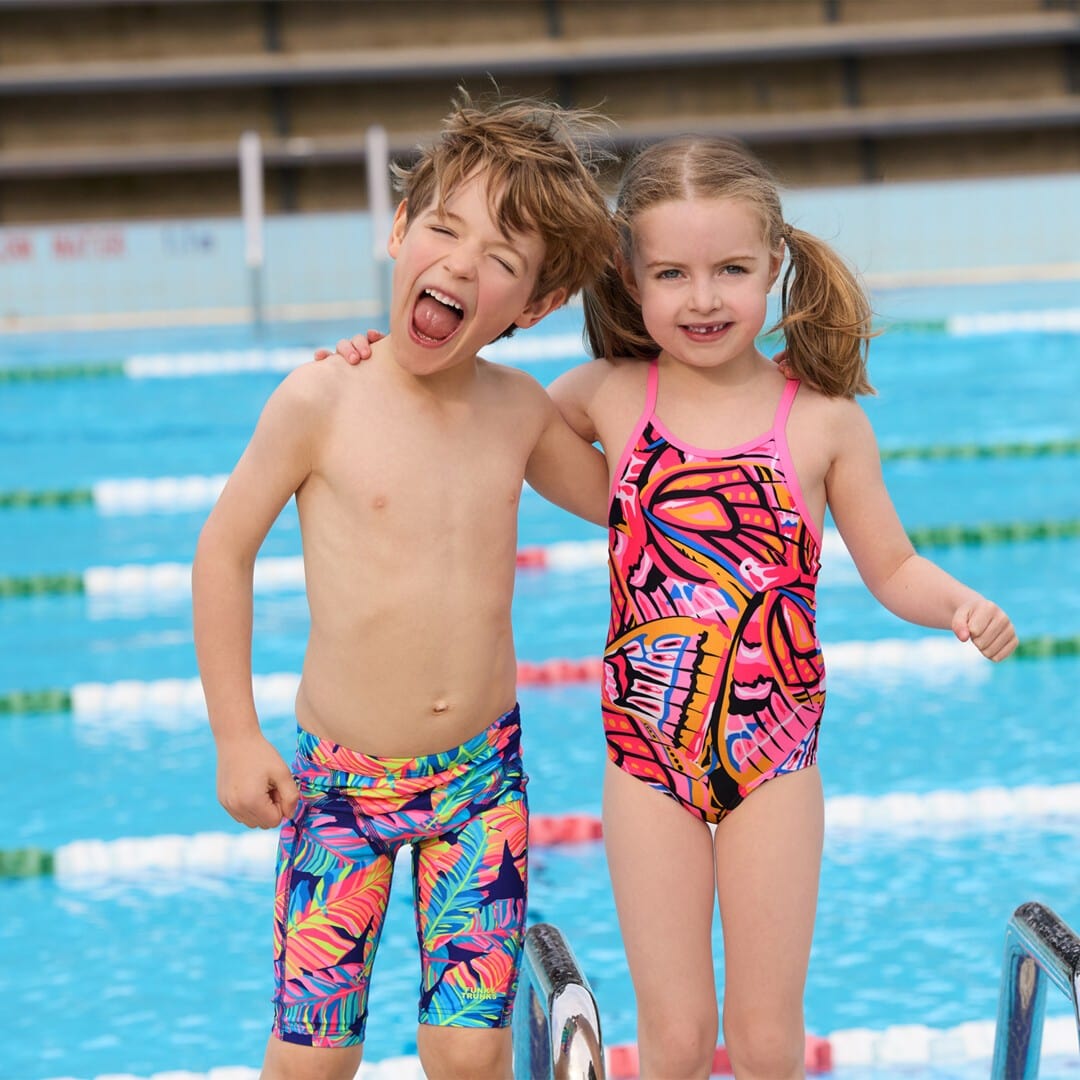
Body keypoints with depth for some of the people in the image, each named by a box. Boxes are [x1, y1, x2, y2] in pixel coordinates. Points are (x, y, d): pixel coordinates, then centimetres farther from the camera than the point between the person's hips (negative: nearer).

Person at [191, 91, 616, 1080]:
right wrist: (236, 737, -5)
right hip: (339, 779, -2)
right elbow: (224, 552, -4)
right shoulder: (324, 398, -13)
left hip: (480, 775, 2)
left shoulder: (522, 412, -2)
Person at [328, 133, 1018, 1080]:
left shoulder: (825, 420, -6)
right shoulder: (608, 397, -3)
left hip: (775, 752, -1)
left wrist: (960, 604, -17)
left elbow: (892, 567, 3)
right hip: (648, 753, 1)